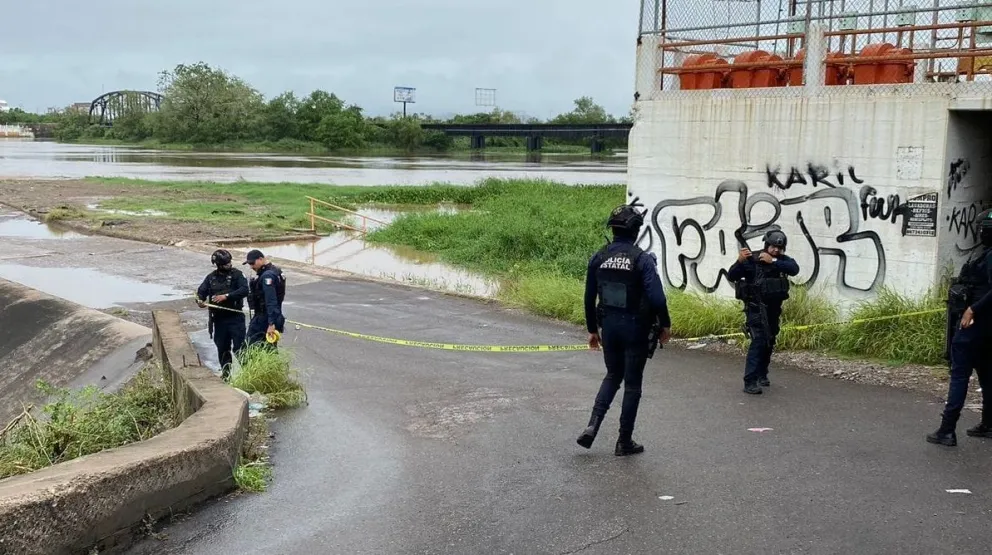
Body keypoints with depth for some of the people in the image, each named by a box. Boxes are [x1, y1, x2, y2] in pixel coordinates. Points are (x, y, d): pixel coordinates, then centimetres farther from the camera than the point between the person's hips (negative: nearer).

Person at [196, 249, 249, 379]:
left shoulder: (237, 274, -3)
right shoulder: (211, 277, 9)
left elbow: (244, 290, -17)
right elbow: (201, 291, 8)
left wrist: (226, 296, -23)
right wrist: (200, 300, -15)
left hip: (235, 317, -4)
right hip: (219, 319, 4)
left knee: (239, 347, -9)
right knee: (222, 348, 11)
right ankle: (225, 373, 23)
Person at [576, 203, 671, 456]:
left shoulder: (598, 258, 1)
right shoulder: (642, 259, -14)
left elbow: (589, 298, 7)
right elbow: (656, 297, -20)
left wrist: (593, 329, 17)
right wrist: (665, 325, -5)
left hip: (609, 326, 4)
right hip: (635, 328, -4)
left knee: (612, 376, 22)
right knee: (632, 384, 7)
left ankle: (593, 425, 4)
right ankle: (625, 442, 13)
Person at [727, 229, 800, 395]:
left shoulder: (782, 260, -1)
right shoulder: (751, 259, -13)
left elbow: (794, 268, -21)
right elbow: (731, 276, -18)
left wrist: (772, 261, -27)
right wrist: (740, 261, -35)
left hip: (773, 309, 6)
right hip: (756, 308, -6)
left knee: (769, 342, 17)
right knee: (758, 341, -17)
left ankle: (761, 375, 36)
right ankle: (750, 382, -19)